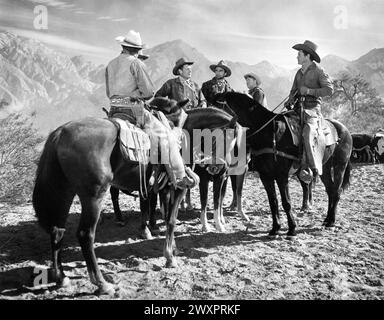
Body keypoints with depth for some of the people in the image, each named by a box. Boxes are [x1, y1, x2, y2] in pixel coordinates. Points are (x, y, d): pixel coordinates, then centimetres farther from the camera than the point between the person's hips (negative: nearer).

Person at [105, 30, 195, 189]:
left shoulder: (110, 65, 16)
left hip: (114, 110, 7)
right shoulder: (136, 63, -5)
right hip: (133, 109, -7)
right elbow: (148, 91, -9)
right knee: (166, 136, 0)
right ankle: (179, 177, -4)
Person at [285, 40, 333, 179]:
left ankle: (312, 168, -16)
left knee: (307, 134, -25)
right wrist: (290, 100, 3)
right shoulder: (299, 72, 18)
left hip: (313, 109, -7)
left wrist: (309, 91, -14)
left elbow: (329, 89, -8)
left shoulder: (318, 71, -2)